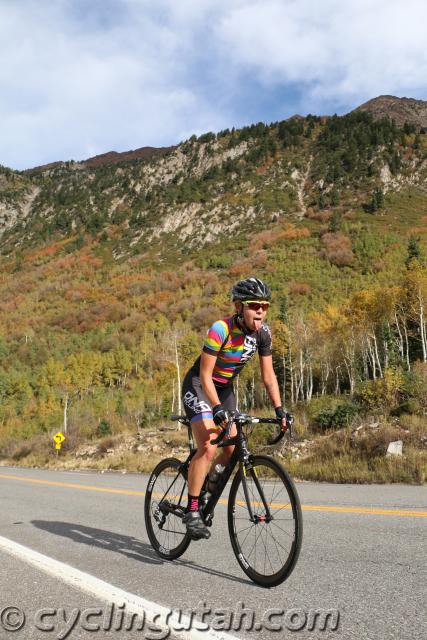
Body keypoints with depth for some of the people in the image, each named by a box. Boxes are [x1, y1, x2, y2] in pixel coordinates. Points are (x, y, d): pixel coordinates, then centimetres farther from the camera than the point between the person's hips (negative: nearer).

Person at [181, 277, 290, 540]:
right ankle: (192, 510, -7)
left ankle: (205, 492, 27)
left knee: (232, 451, 4)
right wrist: (218, 409, -35)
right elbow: (205, 375, -26)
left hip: (225, 388, 7)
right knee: (209, 448, -20)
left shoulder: (263, 332, -11)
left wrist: (280, 409, -12)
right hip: (199, 387, -6)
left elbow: (268, 375, -4)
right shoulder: (221, 329, -28)